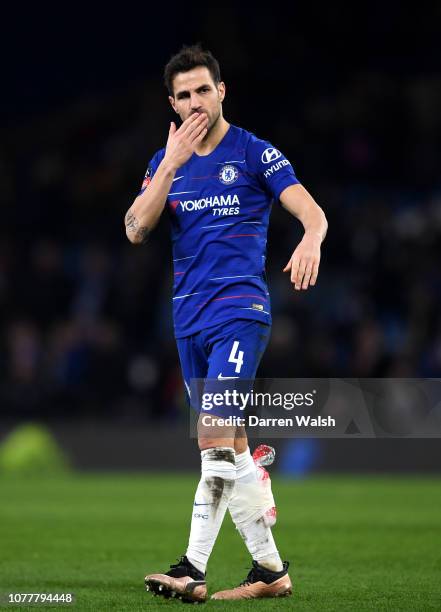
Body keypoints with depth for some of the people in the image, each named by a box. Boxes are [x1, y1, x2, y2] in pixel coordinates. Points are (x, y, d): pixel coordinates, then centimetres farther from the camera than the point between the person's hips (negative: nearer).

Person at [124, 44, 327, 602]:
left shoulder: (254, 153, -2)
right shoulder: (165, 161, 11)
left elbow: (311, 210, -12)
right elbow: (136, 230, -2)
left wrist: (311, 241, -35)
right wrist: (171, 164, -11)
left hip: (240, 311, -6)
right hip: (189, 320, 6)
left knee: (216, 437, -18)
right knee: (229, 449, 7)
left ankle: (194, 568, -18)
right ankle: (270, 567, 13)